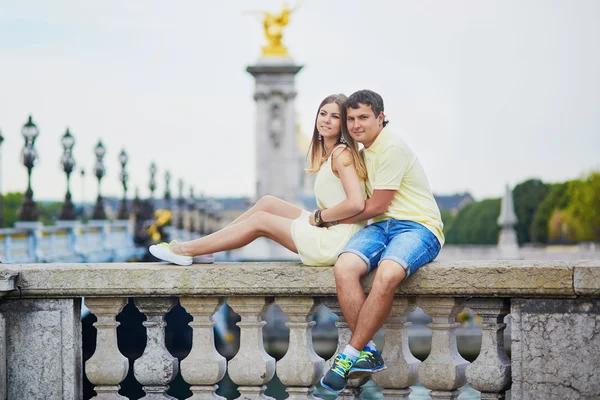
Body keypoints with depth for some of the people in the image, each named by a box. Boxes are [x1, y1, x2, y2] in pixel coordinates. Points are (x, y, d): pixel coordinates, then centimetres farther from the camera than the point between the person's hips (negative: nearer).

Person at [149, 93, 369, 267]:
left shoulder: (342, 154, -15)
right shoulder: (325, 154, 15)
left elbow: (356, 204, -26)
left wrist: (318, 217, -14)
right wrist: (316, 217, 1)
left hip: (337, 241, -8)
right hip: (329, 233, 9)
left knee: (260, 220, 0)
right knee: (267, 202, 10)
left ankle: (186, 250, 10)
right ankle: (197, 247, 15)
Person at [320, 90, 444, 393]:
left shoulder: (392, 148, -9)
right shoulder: (365, 151, 19)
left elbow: (377, 206, -9)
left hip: (418, 226, -8)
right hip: (381, 226, 8)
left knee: (387, 274, -38)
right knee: (343, 268, -25)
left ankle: (350, 355, -25)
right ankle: (368, 353, -23)